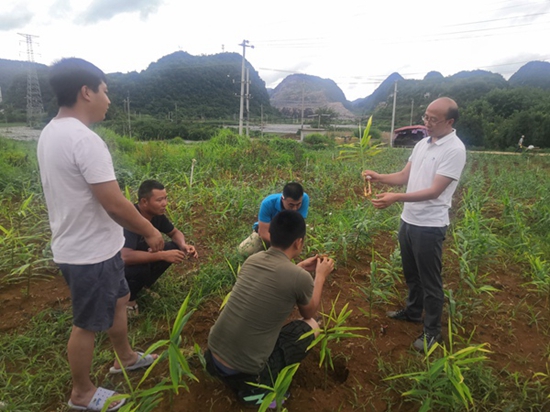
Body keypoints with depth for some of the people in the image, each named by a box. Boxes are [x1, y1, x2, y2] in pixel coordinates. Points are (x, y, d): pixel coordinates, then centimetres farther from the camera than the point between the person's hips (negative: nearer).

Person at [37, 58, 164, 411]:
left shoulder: (51, 133, 6)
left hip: (81, 245, 9)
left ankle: (126, 358, 46)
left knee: (119, 300, 25)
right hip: (90, 253, -9)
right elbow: (114, 203, -28)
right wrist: (150, 231, -11)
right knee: (88, 324, 11)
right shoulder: (85, 140, -26)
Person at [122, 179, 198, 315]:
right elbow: (126, 257, -45)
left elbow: (175, 232, 2)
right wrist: (162, 255, -41)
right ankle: (128, 298, -4)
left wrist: (184, 246, -20)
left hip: (139, 255, 7)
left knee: (175, 247, -10)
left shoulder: (156, 213, -12)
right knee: (140, 268, -37)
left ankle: (142, 284, 6)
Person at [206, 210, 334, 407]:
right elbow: (309, 314, 7)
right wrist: (320, 276, 16)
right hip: (243, 371, -6)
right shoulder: (300, 278, -16)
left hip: (213, 356, 6)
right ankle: (256, 386, 6)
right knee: (312, 326, 10)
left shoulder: (252, 259, 0)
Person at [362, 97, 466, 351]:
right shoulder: (422, 144, 8)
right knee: (411, 273, 23)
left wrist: (396, 198, -33)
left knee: (430, 280, 6)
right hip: (408, 220, 8)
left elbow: (435, 190, -23)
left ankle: (432, 330, 24)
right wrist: (379, 177, -7)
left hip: (430, 226, -8)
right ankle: (413, 311, 44)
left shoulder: (454, 150, -17)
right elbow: (404, 176, 11)